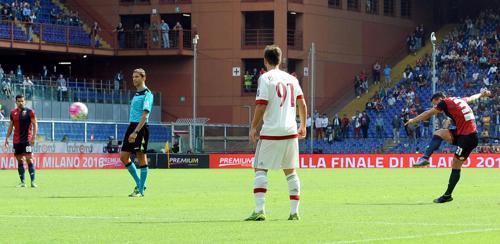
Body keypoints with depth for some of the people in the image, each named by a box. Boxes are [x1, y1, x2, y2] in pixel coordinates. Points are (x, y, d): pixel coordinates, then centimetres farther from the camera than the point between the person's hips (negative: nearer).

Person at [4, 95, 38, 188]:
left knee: (29, 159, -11)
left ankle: (33, 181, -11)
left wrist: (34, 137, -13)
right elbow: (11, 126, 18)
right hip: (16, 141, 5)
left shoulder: (29, 112, -2)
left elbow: (35, 124, -4)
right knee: (20, 161, 6)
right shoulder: (13, 113, 10)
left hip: (27, 140, -5)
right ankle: (22, 182, 11)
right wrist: (7, 138, 12)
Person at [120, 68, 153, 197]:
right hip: (132, 126, 9)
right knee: (123, 157, 7)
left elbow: (145, 115, -17)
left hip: (140, 128, -9)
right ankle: (139, 184, 18)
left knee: (141, 158, -4)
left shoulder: (147, 94, -9)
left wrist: (136, 132, -24)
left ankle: (141, 190, 1)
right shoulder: (136, 94, 18)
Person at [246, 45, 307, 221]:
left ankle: (259, 210, -13)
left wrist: (253, 127, -3)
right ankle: (294, 212, 9)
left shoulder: (265, 78, -5)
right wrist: (303, 126, 23)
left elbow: (261, 105, -11)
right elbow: (302, 103, 13)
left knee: (260, 169, -1)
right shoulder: (291, 79, 12)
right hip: (291, 132, 5)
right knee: (291, 172, 13)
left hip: (271, 132, -5)